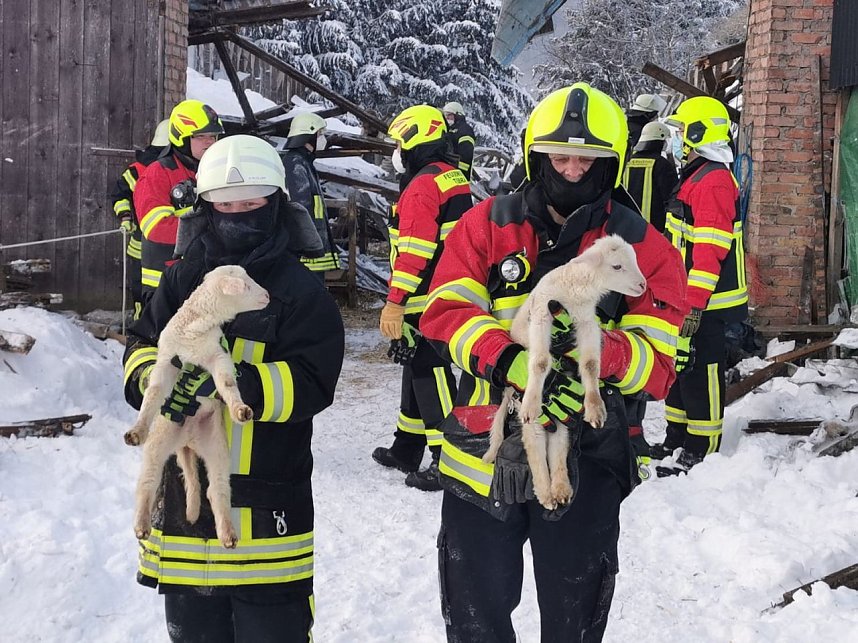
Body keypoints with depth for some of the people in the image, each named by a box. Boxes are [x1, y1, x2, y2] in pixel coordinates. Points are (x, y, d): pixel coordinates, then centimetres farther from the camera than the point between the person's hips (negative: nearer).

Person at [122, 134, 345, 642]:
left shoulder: (302, 292, -6)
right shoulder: (184, 280, 8)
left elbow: (311, 384, -16)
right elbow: (142, 347, 8)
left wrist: (234, 382, -30)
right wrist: (153, 377, -16)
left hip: (265, 502, -5)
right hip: (183, 492, 5)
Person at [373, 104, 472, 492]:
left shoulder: (422, 186, -16)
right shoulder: (453, 177, 14)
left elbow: (414, 251, -23)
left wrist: (395, 302, -22)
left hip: (425, 299, -10)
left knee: (429, 372, -6)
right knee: (418, 365, 19)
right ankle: (408, 448, 30)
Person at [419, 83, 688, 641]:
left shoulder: (644, 249, -3)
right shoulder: (487, 225, 0)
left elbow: (657, 364, -9)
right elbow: (446, 311, -10)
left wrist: (599, 347, -30)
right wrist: (511, 360, -28)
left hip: (583, 465, -1)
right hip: (484, 454, 1)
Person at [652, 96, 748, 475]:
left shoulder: (714, 181, -18)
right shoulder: (694, 177, 17)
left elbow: (710, 250, -23)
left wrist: (695, 304, -26)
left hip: (704, 302, -11)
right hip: (683, 295, 11)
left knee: (700, 371, -4)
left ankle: (702, 450, 4)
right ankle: (677, 438, 30)